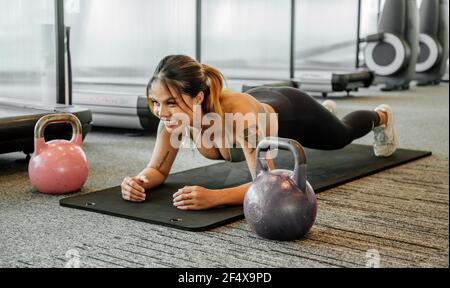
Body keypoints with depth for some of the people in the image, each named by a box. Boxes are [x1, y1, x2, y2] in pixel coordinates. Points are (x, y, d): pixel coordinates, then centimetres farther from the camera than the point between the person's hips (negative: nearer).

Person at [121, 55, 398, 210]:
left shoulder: (239, 110, -51)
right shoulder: (176, 113, -36)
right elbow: (157, 170, -25)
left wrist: (213, 196, -67)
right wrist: (139, 181, -48)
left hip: (292, 114, -5)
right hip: (262, 103, 5)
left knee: (342, 136, 30)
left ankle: (381, 116, 66)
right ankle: (327, 108, 77)